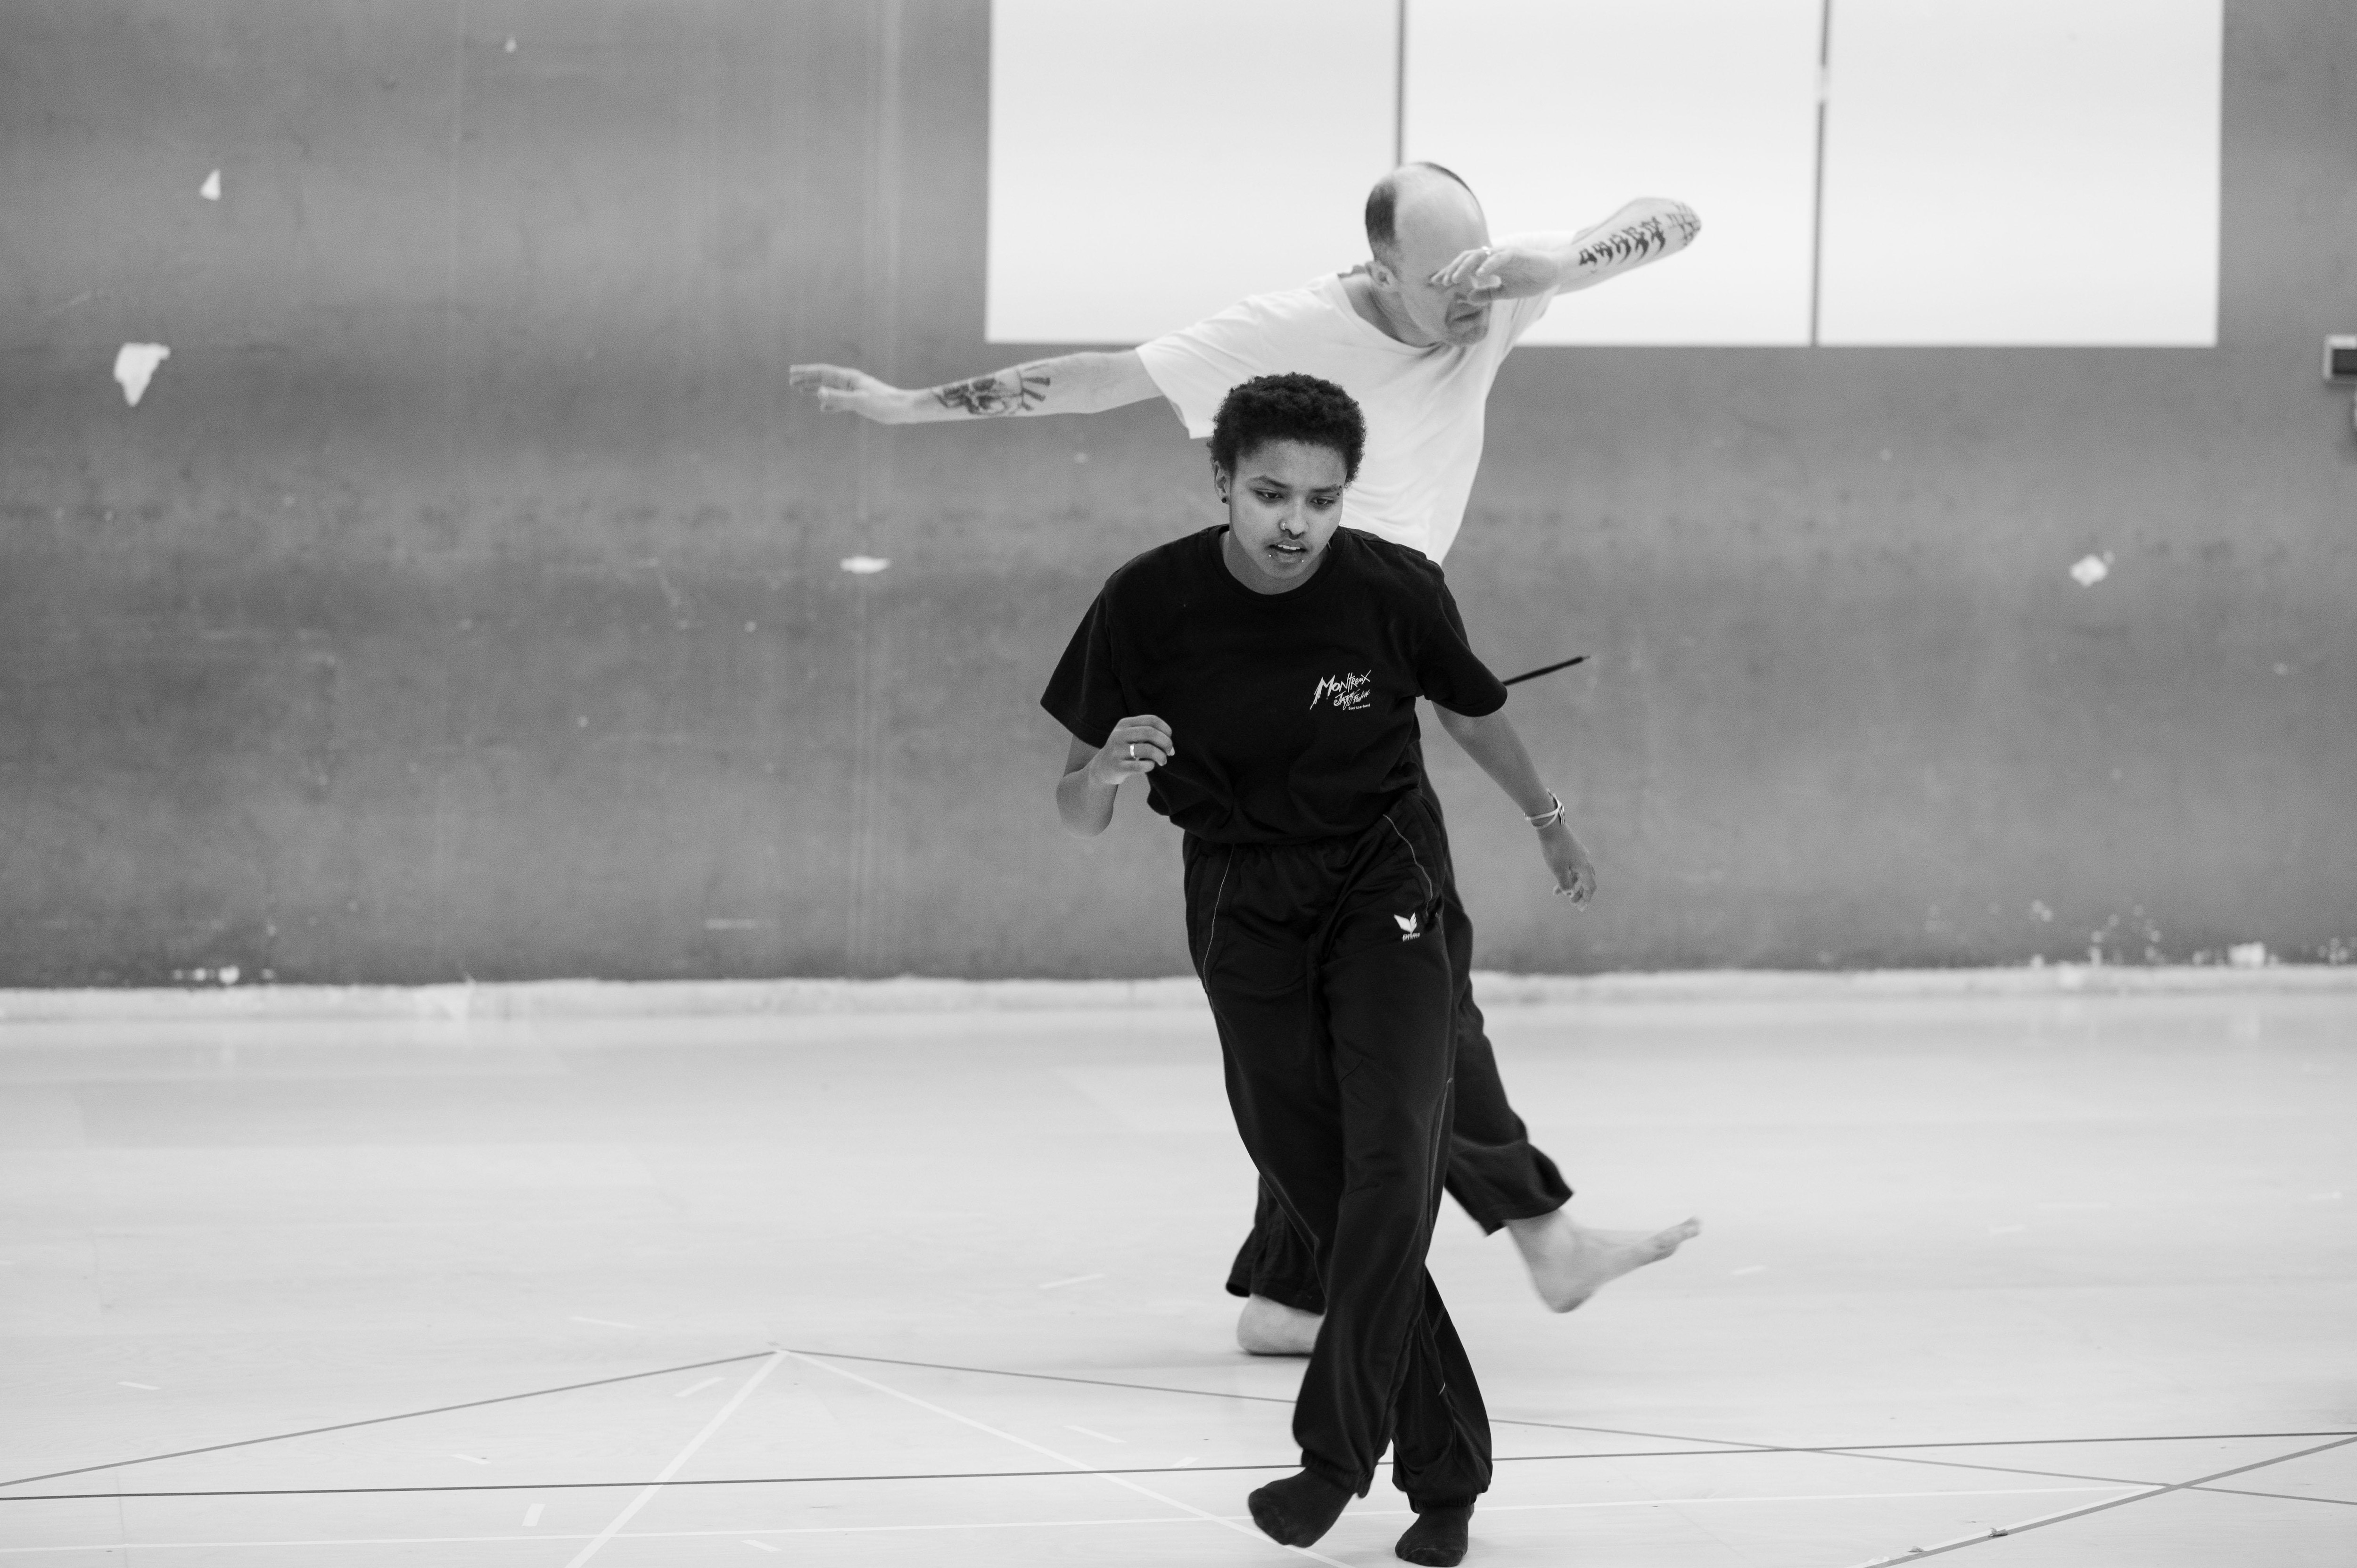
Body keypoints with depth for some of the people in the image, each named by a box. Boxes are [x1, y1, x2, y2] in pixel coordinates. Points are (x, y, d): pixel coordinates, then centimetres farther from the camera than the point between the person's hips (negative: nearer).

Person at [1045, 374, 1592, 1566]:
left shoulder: (1393, 591, -15)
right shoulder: (1149, 605, -16)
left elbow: (1471, 710, 8)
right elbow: (1077, 820, -9)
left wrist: (1550, 822, 24)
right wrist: (1107, 768, -32)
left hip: (1383, 883, -1)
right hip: (1242, 906, 1)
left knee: (1391, 1163, -19)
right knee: (1315, 1189, 1)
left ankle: (1335, 1451, -11)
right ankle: (1445, 1468, 12)